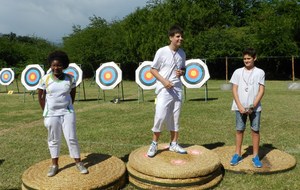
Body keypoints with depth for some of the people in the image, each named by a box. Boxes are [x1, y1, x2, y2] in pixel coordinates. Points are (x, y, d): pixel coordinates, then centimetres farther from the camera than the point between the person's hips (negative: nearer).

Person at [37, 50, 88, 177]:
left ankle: (78, 163, 14)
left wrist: (68, 107, 5)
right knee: (54, 139, 11)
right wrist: (46, 112, 1)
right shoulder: (45, 79, -7)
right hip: (51, 114, 0)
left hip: (67, 113, 0)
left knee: (71, 138, 2)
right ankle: (54, 165, 24)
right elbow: (41, 97, 2)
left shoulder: (70, 79, -5)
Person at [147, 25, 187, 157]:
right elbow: (153, 70, -5)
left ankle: (174, 144, 22)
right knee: (160, 116, -8)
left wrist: (182, 72, -5)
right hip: (164, 89, -5)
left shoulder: (182, 53, 6)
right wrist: (163, 81, -17)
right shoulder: (162, 51, -9)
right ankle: (154, 144, 9)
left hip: (177, 89, 5)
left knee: (175, 118, 10)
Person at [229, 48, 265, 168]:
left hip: (255, 107, -1)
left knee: (255, 130, 3)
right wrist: (240, 106, -9)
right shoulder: (238, 72, 4)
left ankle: (255, 156, 14)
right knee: (239, 130, 5)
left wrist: (253, 106, -11)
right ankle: (237, 154, 16)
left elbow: (261, 91, -2)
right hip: (240, 107, 1)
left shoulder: (260, 72, 2)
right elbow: (234, 90, 1)